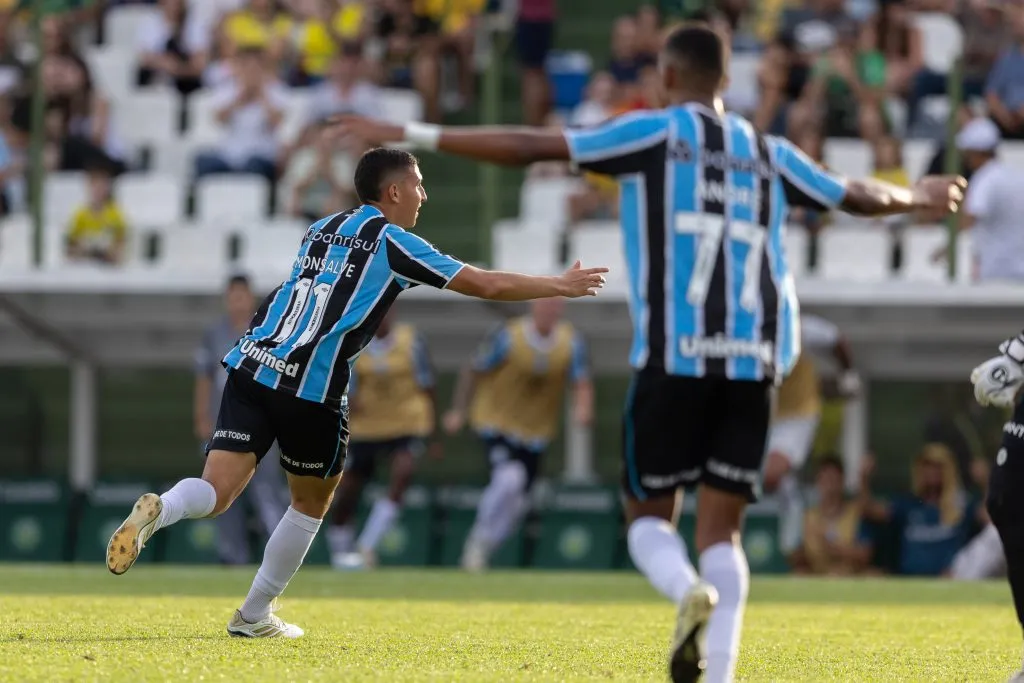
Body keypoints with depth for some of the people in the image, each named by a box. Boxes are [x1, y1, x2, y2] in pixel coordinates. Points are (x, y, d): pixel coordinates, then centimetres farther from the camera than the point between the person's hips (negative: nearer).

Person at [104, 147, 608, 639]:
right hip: (311, 386, -5)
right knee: (312, 502, 18)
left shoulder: (321, 230, 22)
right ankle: (254, 616, 23)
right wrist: (561, 286, 18)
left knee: (215, 493, -4)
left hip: (250, 366, 5)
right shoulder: (394, 244, 3)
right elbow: (488, 285, 5)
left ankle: (156, 512, -36)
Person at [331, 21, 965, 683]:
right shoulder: (769, 154, 16)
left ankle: (690, 591, -25)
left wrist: (411, 135, 1)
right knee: (721, 528, 9)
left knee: (650, 515, 8)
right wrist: (917, 195, 51)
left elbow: (530, 147, -2)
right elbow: (860, 196, 29)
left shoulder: (655, 132, 4)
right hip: (754, 359, 3)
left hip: (674, 356, -3)